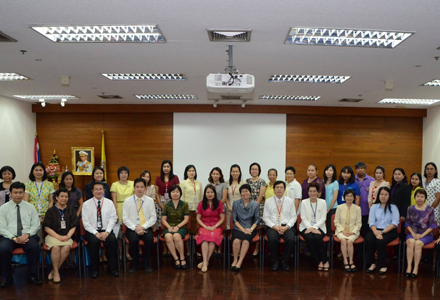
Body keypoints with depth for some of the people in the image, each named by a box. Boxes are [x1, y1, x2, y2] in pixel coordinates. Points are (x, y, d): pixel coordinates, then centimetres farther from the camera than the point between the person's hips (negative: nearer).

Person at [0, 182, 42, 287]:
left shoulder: (30, 207, 10)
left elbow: (36, 225, 7)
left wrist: (27, 235, -12)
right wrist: (14, 238, -14)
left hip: (27, 236, 0)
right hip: (9, 237, 0)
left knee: (34, 247, -32)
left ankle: (33, 275, -15)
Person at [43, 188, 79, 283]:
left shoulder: (71, 210, 13)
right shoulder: (51, 211, 5)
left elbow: (73, 227, 10)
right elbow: (47, 228, 0)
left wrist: (67, 236, -9)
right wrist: (58, 237, -11)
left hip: (66, 236, 2)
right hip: (52, 236, -1)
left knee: (67, 247, -31)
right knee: (56, 247, -34)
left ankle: (54, 270, -17)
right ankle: (56, 272, -17)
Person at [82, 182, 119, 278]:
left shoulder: (109, 203, 8)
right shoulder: (86, 204, 4)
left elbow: (113, 219, 1)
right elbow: (86, 222, -2)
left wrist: (107, 232, -14)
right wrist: (96, 233, -15)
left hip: (106, 231, 1)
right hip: (92, 231, -1)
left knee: (113, 240, -29)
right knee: (94, 241, -33)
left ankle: (111, 267, -14)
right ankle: (94, 269, -15)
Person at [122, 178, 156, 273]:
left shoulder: (150, 200, 6)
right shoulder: (128, 201, 4)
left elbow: (153, 218, 3)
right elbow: (125, 218, 0)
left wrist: (143, 227, -13)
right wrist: (135, 228, -15)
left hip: (146, 228, 1)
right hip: (132, 228, 0)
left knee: (150, 239, -31)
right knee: (133, 239, -32)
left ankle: (146, 264, -9)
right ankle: (134, 264, -8)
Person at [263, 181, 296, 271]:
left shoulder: (290, 201, 10)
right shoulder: (268, 201, 7)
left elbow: (293, 216, 7)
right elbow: (265, 217, 4)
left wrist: (286, 227, -10)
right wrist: (274, 226, -11)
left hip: (287, 226, 1)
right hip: (272, 226, -1)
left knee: (291, 239, -31)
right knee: (272, 239, -33)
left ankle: (285, 261, -7)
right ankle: (275, 262, -10)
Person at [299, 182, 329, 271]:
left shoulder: (323, 202, 8)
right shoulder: (304, 202, 7)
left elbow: (323, 218, 0)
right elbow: (303, 218, 0)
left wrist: (314, 227, -14)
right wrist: (311, 228, -16)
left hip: (319, 227, 0)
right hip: (306, 227, 0)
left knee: (318, 238, -32)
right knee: (310, 238, -31)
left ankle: (325, 261, -14)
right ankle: (319, 262, -18)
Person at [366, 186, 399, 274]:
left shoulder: (393, 207, 6)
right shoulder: (374, 207, 13)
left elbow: (395, 223, -4)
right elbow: (371, 222, 3)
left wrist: (382, 232, -15)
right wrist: (376, 232, -17)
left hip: (389, 231, -2)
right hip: (376, 230, 2)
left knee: (380, 242, -32)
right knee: (368, 240, -28)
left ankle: (383, 266, -15)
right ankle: (372, 264, -15)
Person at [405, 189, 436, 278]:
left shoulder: (430, 210, 2)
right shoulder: (411, 209, 8)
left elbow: (431, 226, -1)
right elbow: (408, 223, 8)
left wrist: (422, 235, -11)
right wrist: (413, 234, -8)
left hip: (426, 234, -2)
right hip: (412, 233, 2)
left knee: (418, 243, -32)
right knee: (410, 242, -31)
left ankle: (416, 268, -24)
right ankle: (409, 266, -29)